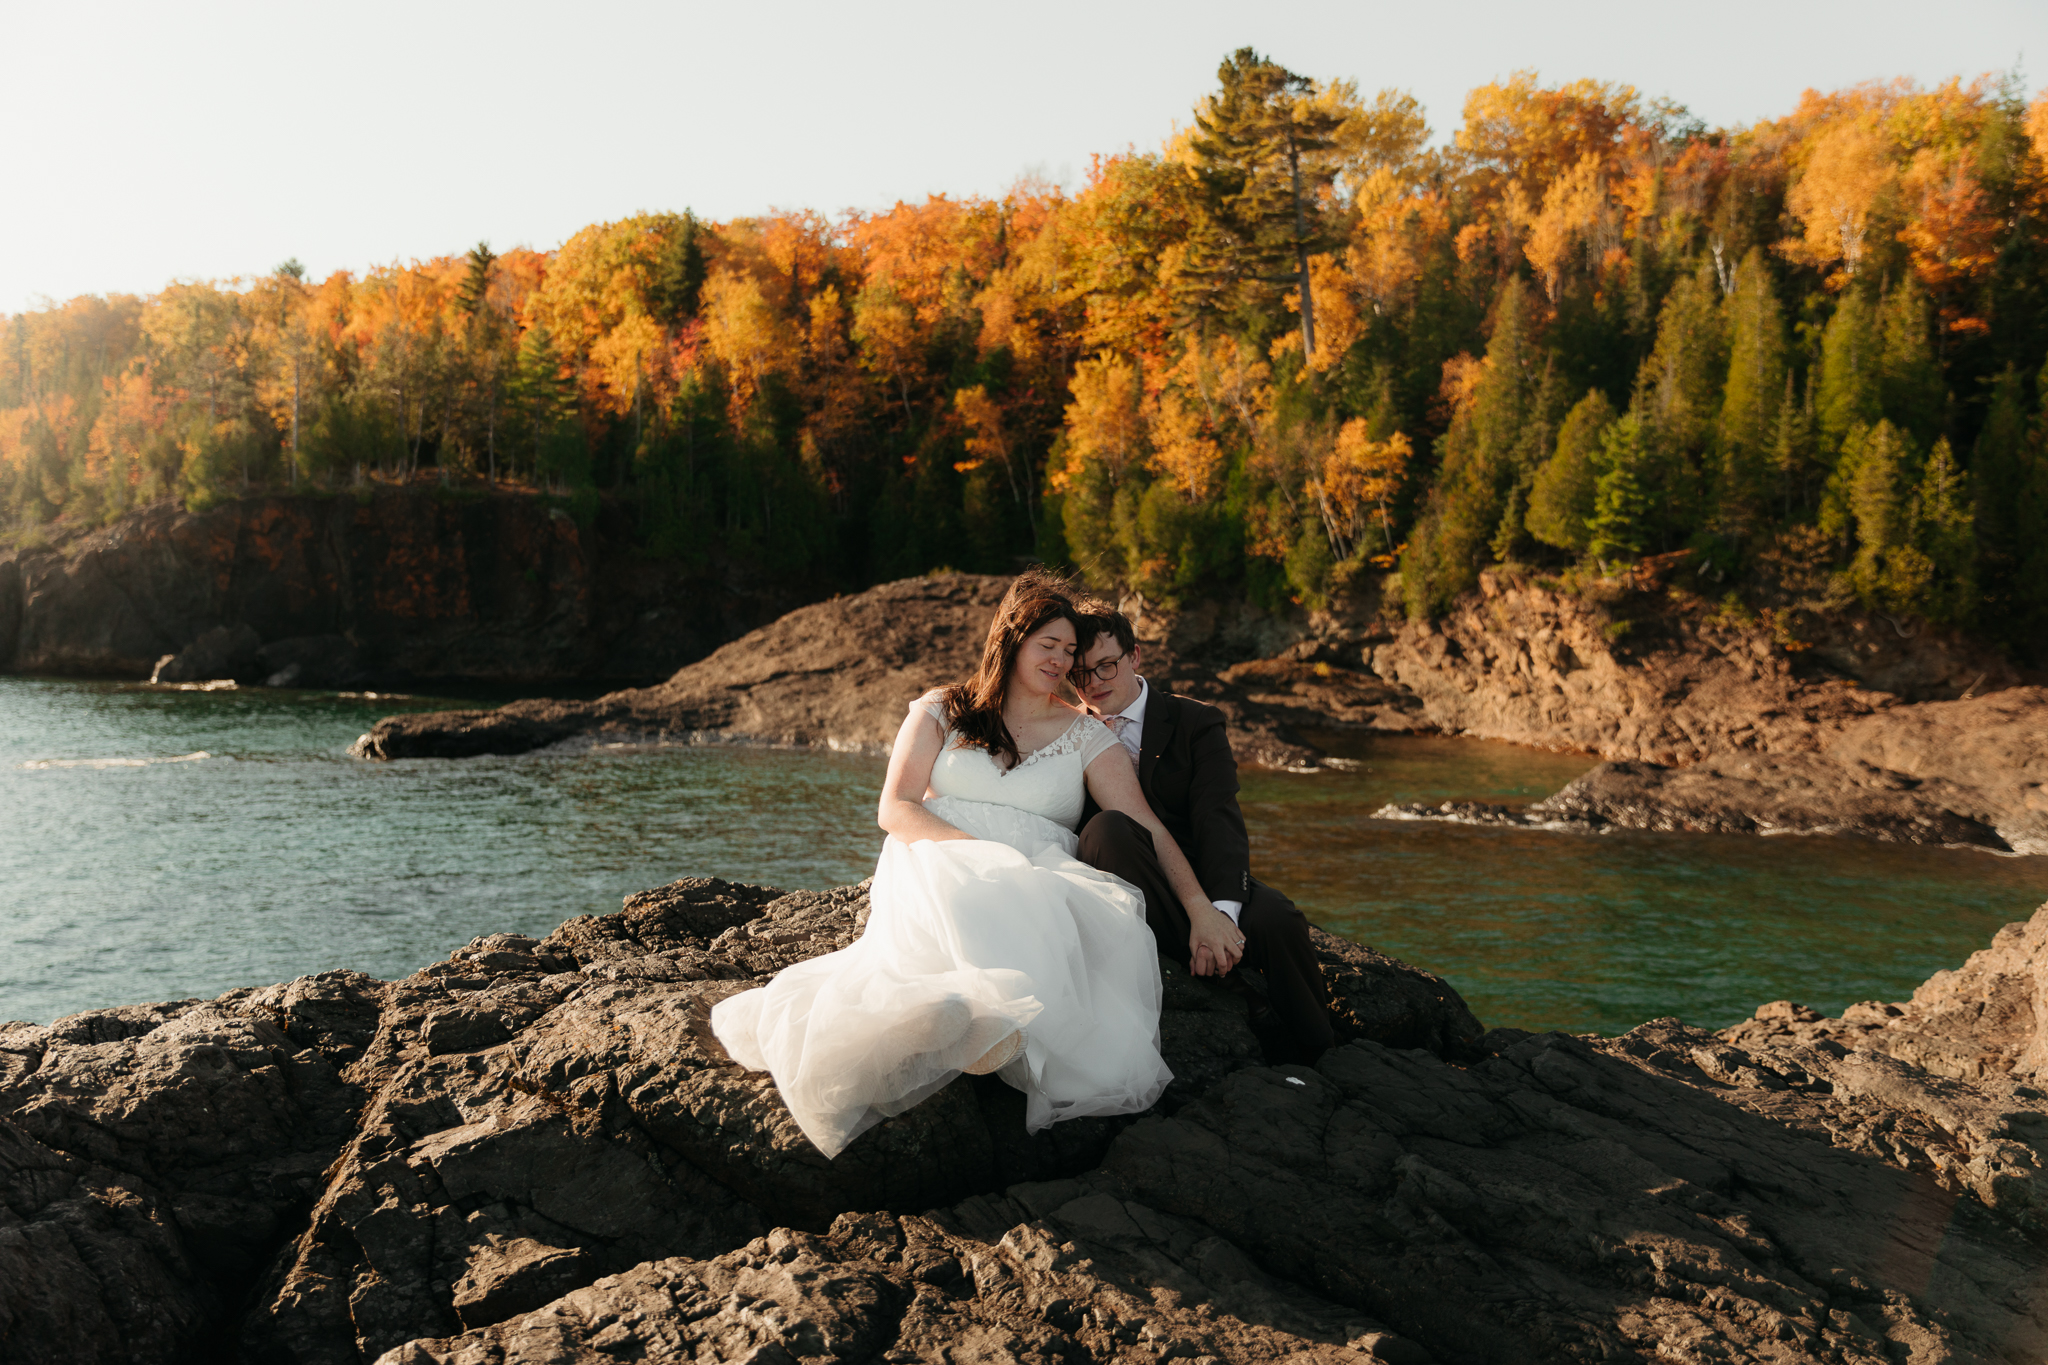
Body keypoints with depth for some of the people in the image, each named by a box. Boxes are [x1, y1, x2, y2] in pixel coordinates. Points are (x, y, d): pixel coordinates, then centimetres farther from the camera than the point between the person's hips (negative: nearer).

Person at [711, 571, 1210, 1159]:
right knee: (969, 900, -39)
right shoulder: (941, 712, 14)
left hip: (1038, 878, 1)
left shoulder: (1086, 735, 16)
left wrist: (1201, 907, -5)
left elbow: (1145, 827, 8)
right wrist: (975, 849, -14)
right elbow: (895, 809, 4)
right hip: (936, 860, -1)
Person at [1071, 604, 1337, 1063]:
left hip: (1199, 878, 0)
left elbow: (1219, 822, -15)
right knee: (1108, 827, -32)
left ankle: (1314, 1059, -7)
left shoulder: (1197, 723, 1)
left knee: (1274, 918, -32)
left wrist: (1219, 909, -31)